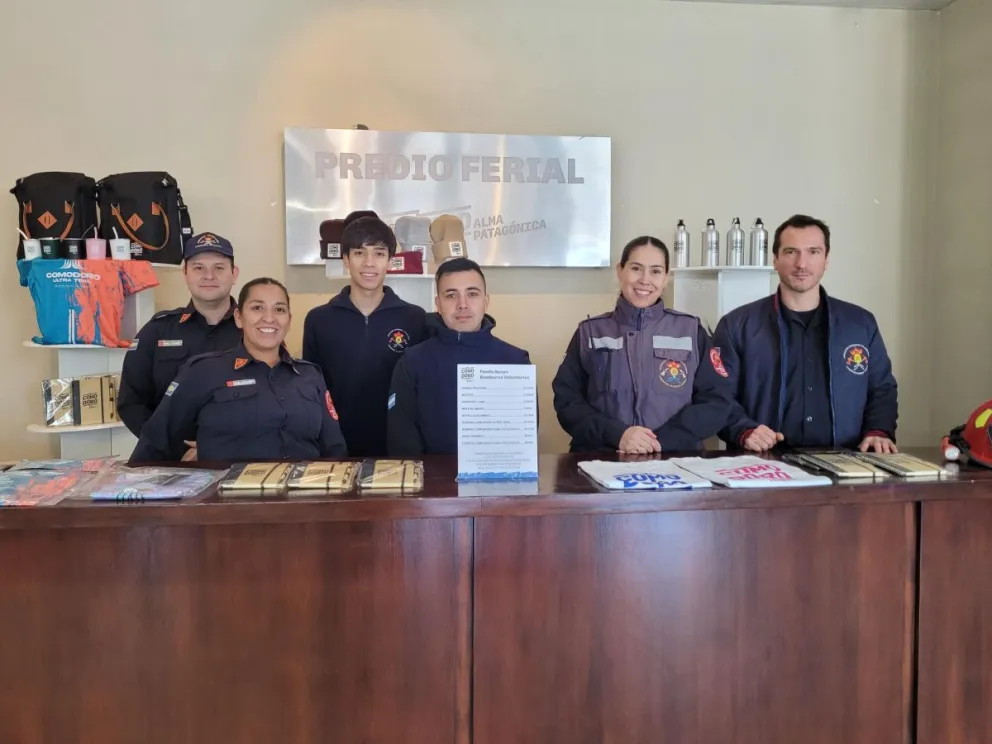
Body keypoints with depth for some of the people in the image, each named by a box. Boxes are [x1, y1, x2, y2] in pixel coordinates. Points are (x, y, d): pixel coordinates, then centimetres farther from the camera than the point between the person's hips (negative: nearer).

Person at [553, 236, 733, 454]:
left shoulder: (690, 330, 10)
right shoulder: (589, 332, 11)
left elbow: (716, 401, 4)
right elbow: (566, 400, 4)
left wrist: (661, 440, -9)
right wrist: (616, 434, -11)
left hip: (674, 458, 1)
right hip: (600, 459, 0)